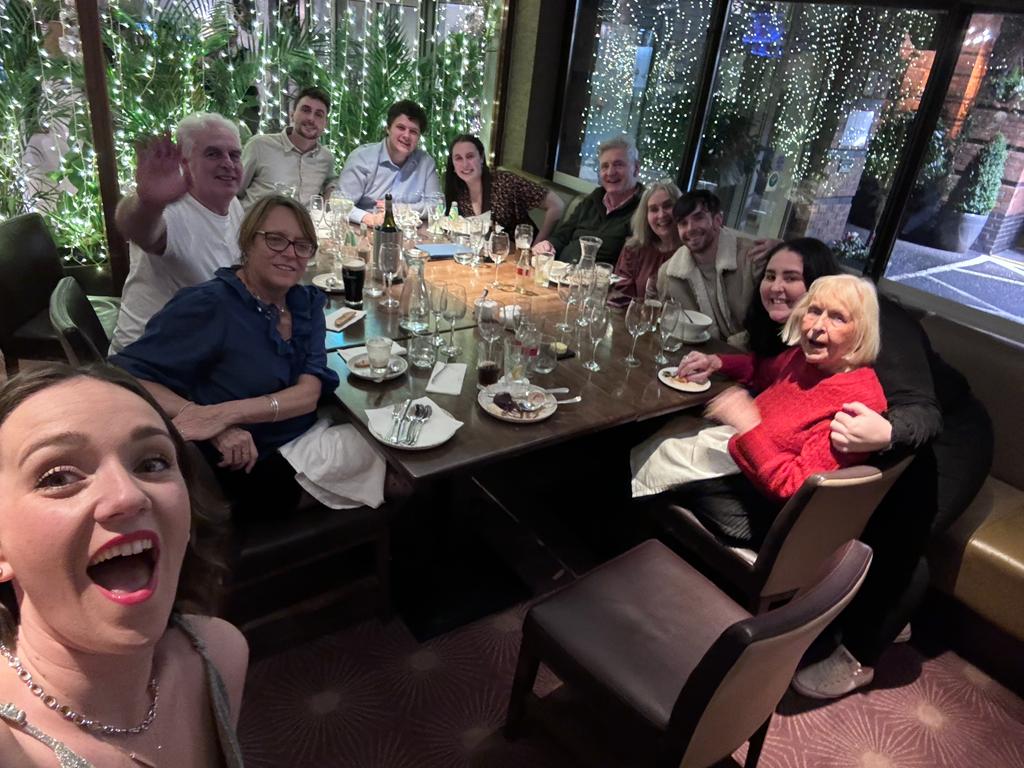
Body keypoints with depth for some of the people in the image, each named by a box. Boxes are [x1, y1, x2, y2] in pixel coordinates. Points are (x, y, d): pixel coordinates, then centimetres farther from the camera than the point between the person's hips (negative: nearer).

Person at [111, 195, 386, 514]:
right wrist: (209, 421, -31)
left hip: (309, 439, 6)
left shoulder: (307, 302, 2)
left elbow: (309, 393, -9)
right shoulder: (208, 306, -15)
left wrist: (227, 412, -26)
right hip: (251, 467, -6)